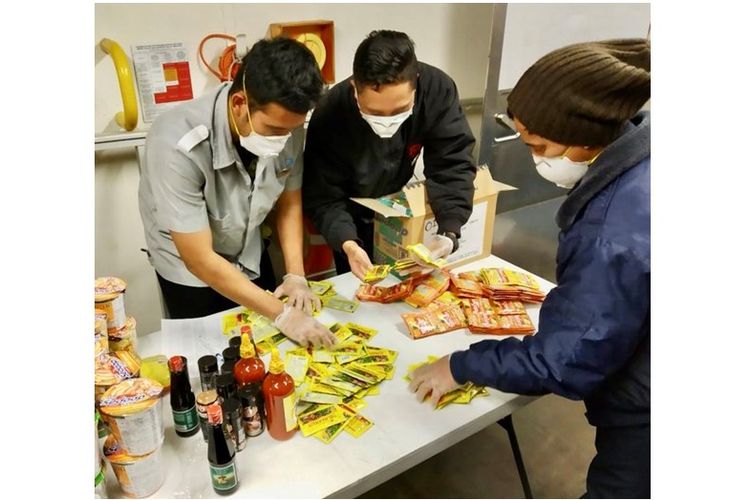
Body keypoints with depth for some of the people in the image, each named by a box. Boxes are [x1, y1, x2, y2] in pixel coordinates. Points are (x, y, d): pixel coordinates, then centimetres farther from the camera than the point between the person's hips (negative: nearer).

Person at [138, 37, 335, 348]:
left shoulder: (285, 127, -22)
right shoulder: (177, 145, -36)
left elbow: (289, 202, -5)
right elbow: (200, 259, -31)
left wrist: (296, 275, -14)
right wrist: (282, 314, -30)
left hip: (249, 255, 4)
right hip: (189, 269, -4)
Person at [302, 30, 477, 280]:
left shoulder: (437, 89, -30)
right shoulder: (330, 116, -35)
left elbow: (452, 164, -27)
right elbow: (323, 197, -29)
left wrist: (448, 232, -42)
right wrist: (347, 244, -47)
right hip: (352, 219, -2)